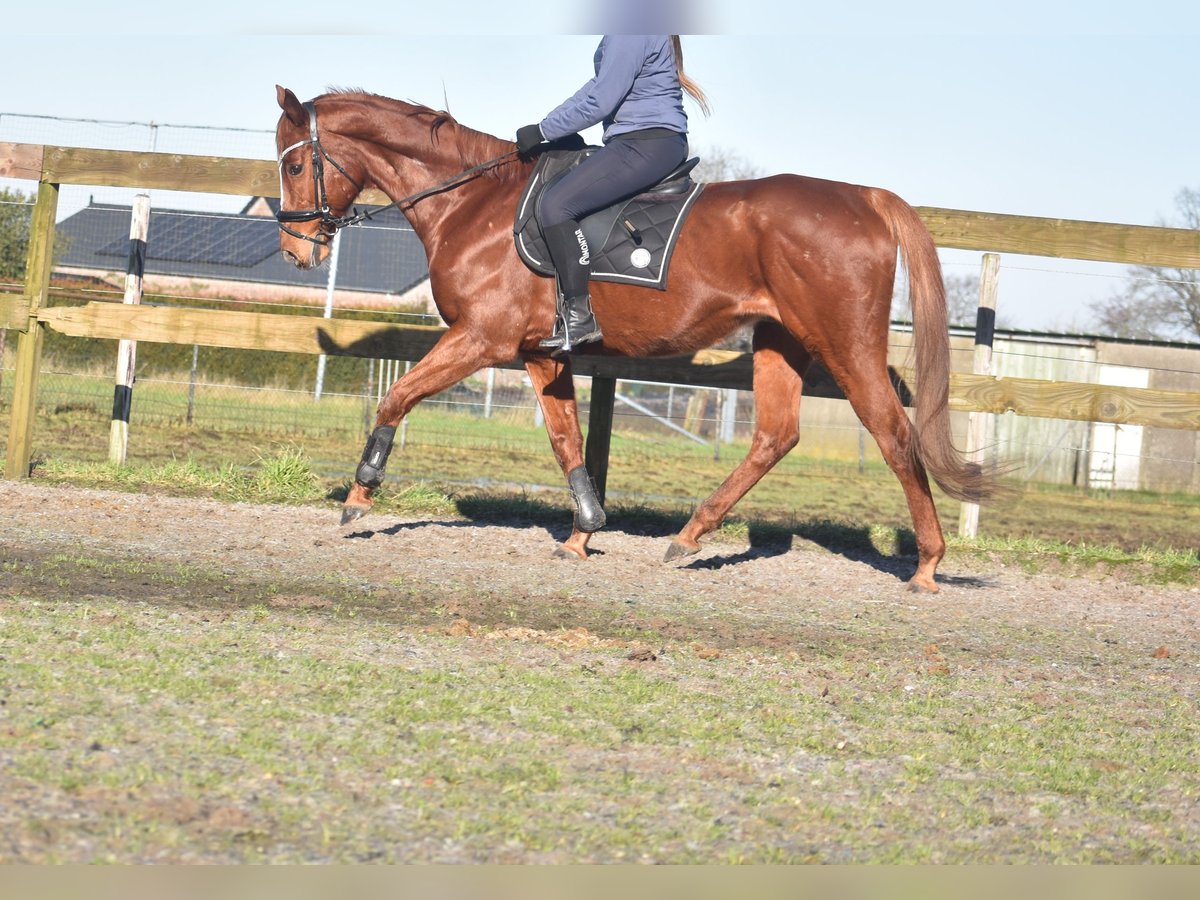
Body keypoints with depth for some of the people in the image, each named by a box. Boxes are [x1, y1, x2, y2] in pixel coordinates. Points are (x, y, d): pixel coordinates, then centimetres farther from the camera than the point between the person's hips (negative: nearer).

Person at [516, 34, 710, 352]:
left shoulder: (629, 34, -17)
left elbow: (600, 102, -18)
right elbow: (600, 86, 22)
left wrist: (543, 131, -9)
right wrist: (547, 127, 14)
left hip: (647, 144, -12)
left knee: (556, 204, -16)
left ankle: (579, 317, -15)